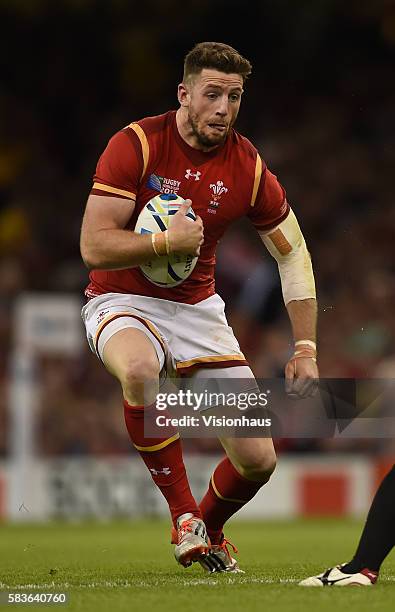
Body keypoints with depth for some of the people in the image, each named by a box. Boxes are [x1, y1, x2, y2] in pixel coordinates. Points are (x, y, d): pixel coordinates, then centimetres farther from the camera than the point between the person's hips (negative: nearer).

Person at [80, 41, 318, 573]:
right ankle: (183, 513, -21)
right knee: (141, 369, -41)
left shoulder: (247, 167, -5)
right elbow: (93, 246, -18)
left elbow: (294, 253, 6)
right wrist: (166, 241, -33)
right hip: (122, 303, -3)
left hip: (198, 307, 3)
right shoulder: (136, 144, -15)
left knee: (257, 461, -6)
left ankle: (207, 529, 30)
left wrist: (306, 349, -1)